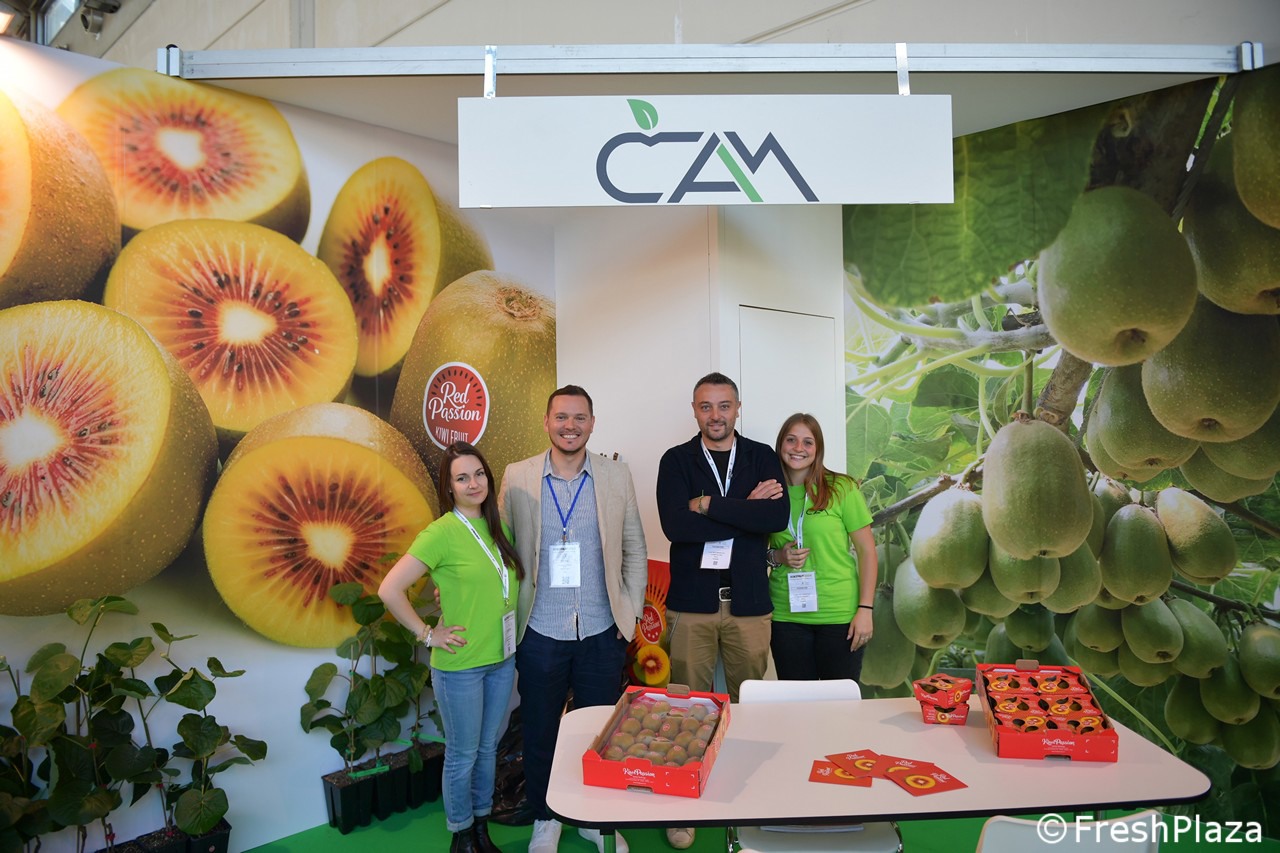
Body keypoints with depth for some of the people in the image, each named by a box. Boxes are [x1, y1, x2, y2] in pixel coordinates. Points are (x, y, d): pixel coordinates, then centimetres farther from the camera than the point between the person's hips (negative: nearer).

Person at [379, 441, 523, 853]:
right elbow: (390, 590, -22)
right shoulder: (441, 533, -18)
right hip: (460, 665, -6)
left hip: (502, 658, 6)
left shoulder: (496, 527, 2)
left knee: (488, 747, 19)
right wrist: (427, 633, -15)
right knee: (463, 755, 11)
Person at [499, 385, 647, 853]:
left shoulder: (617, 475, 0)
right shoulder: (517, 477, -3)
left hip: (602, 634, 1)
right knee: (540, 732, 14)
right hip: (540, 634, 0)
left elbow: (634, 549, 6)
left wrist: (631, 612, 1)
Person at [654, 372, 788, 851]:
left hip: (748, 601, 1)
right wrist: (745, 510, -12)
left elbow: (777, 517, -12)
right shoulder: (676, 461, 2)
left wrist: (709, 505, -13)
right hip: (691, 601, -1)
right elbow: (675, 525, -14)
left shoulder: (762, 458, 6)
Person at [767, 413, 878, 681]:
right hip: (786, 616, 2)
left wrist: (865, 609, -7)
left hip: (840, 615, -2)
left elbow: (866, 550, -2)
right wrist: (776, 557, -6)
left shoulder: (842, 488, -4)